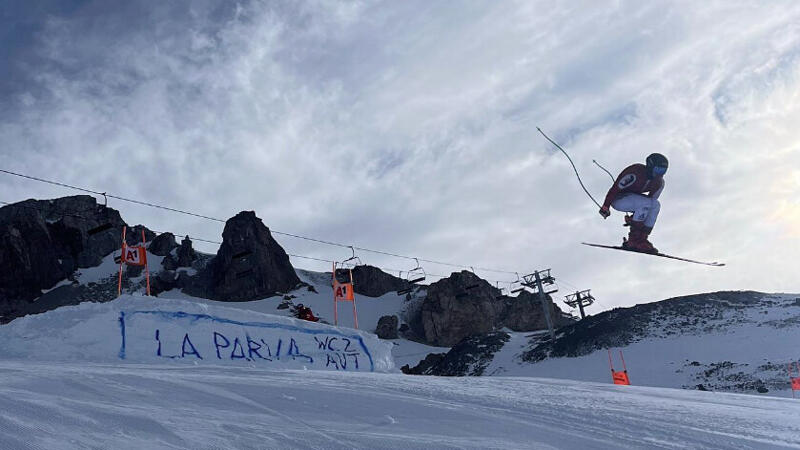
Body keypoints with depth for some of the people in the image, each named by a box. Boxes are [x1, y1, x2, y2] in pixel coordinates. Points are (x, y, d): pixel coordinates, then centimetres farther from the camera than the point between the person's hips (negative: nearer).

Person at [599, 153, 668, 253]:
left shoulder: (659, 182, -4)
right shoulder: (635, 173, -28)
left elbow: (652, 199, 8)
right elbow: (615, 188, -24)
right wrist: (606, 206, -21)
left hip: (633, 198, 8)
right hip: (618, 199, -8)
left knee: (656, 205, -13)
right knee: (645, 202, -30)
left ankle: (642, 239, -11)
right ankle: (634, 240, -22)